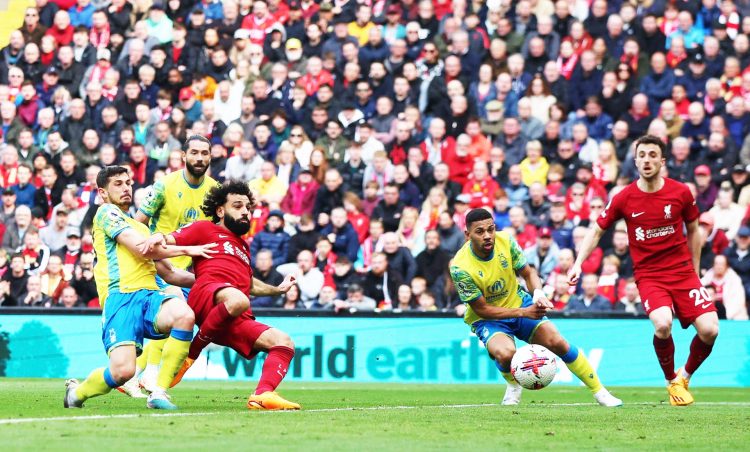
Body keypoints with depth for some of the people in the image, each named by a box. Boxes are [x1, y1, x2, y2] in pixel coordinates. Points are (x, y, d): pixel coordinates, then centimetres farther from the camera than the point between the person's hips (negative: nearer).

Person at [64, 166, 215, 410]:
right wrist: (187, 250, 3)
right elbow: (140, 249, -4)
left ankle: (159, 392, -22)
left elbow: (169, 273, 36)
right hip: (121, 296, -6)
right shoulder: (106, 213, 8)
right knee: (123, 370, -25)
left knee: (184, 315, -31)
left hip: (149, 294, 6)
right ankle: (76, 393, 10)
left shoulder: (141, 228, 32)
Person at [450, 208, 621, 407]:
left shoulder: (505, 241, -15)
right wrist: (522, 313, -28)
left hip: (520, 302, 4)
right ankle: (513, 386, 3)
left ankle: (599, 391, 3)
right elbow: (481, 309, -21)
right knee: (506, 353, -33)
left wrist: (538, 293, -25)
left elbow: (528, 273, -2)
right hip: (487, 319, -4)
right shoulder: (460, 268, -27)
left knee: (557, 342, -13)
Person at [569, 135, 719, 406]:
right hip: (648, 275, -2)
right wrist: (578, 264, -4)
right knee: (663, 324, -29)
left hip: (682, 271, 2)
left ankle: (685, 376, 17)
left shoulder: (681, 193, -2)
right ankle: (672, 383, -2)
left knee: (709, 330, -14)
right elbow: (596, 231, 7)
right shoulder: (624, 199, -4)